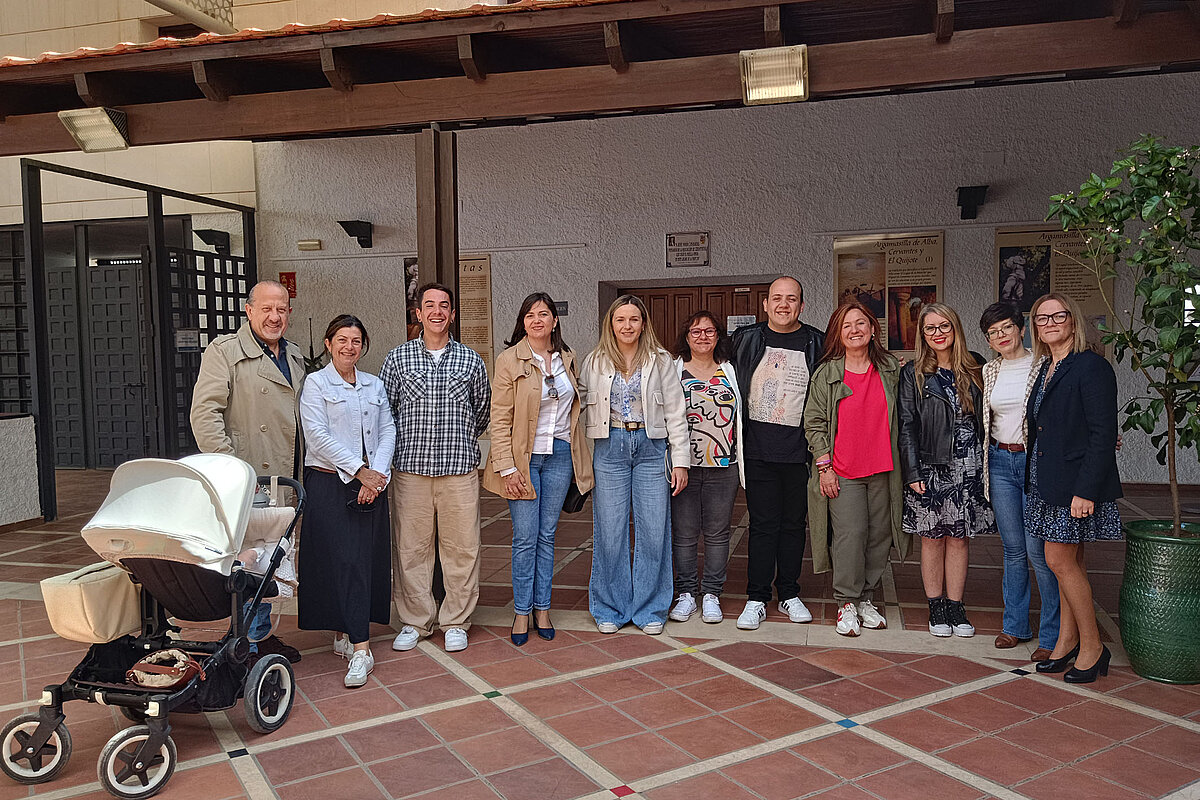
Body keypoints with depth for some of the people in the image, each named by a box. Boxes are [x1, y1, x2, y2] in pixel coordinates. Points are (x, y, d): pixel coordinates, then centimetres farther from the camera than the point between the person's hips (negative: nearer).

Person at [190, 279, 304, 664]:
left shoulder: (294, 356, 16)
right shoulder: (224, 350, -6)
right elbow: (205, 413, -15)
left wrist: (302, 471, 18)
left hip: (282, 478, 7)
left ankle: (261, 634, 27)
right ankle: (246, 645, 7)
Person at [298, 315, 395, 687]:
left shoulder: (375, 385, 15)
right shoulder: (316, 383, 0)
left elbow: (388, 432, 8)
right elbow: (317, 435, -10)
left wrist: (377, 474, -7)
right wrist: (359, 470, -14)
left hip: (372, 484, 5)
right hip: (329, 484, -5)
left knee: (367, 558, 4)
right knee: (344, 560, -8)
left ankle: (344, 633, 20)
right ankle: (360, 649, -8)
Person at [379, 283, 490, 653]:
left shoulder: (470, 359, 8)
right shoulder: (398, 357, 6)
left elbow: (483, 409, 19)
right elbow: (384, 410, 12)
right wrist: (408, 443, 10)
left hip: (459, 469, 0)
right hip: (410, 469, 0)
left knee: (461, 547, 2)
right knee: (410, 547, 4)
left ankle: (455, 622, 17)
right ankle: (415, 620, 20)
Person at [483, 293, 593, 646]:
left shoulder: (566, 358, 9)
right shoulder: (510, 360, -6)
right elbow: (500, 419, -8)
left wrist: (579, 459, 13)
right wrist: (507, 467, -14)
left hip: (560, 455, 4)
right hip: (524, 458, -4)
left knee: (547, 535, 11)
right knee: (525, 538, -1)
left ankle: (542, 608, 21)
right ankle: (522, 612, 13)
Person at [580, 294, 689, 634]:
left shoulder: (660, 360, 4)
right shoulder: (594, 362, 7)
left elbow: (675, 412, 4)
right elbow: (582, 408, 11)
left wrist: (680, 460, -1)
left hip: (651, 447, 0)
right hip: (609, 448, 0)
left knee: (654, 530, 2)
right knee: (609, 531, 3)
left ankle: (649, 609, 17)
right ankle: (610, 609, 18)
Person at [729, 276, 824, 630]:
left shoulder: (817, 344, 4)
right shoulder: (746, 339, 5)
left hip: (799, 451, 1)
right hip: (758, 450, -1)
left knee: (794, 523, 10)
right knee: (762, 523, 2)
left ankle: (789, 594, 23)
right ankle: (757, 599, 11)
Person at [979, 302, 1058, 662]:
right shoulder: (988, 371, 10)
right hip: (1000, 461, 4)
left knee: (1038, 549, -6)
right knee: (1013, 548, 11)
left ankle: (1053, 634, 7)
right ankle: (1015, 625, 23)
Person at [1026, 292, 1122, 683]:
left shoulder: (1092, 366, -12)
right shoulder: (1043, 368, 12)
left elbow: (1103, 434, -16)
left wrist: (1086, 490, -20)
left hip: (1076, 481, -7)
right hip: (1047, 481, 8)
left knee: (1060, 560, -4)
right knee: (1069, 561, 14)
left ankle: (1092, 646, 12)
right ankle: (1068, 640, 23)